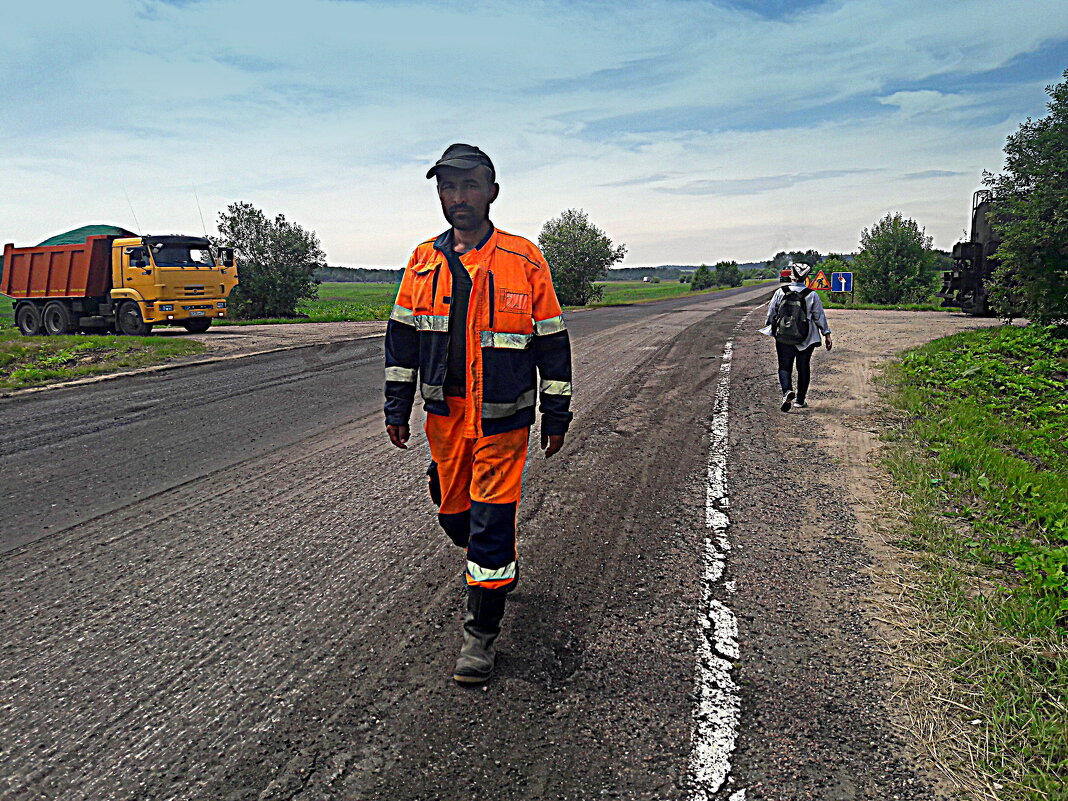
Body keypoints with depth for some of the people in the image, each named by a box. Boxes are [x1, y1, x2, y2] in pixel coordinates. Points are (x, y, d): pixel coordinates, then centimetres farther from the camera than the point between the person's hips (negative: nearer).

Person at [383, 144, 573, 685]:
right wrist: (397, 409, 8)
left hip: (502, 418, -4)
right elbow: (402, 338, 10)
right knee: (453, 511, 17)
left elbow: (552, 342, -2)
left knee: (490, 522, -3)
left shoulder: (524, 260, -7)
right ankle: (496, 566, 48)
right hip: (444, 414, 4)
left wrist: (556, 416, -1)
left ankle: (482, 634, 12)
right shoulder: (423, 261, 4)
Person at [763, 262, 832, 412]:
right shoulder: (812, 295, -4)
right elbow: (820, 316, 0)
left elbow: (771, 312, 4)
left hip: (783, 338, 0)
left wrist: (768, 324, 24)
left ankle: (787, 390, -20)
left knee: (784, 367, 7)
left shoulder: (780, 292, -5)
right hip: (806, 339, 1)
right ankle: (800, 400, 18)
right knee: (803, 368, 13)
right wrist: (826, 334, 8)